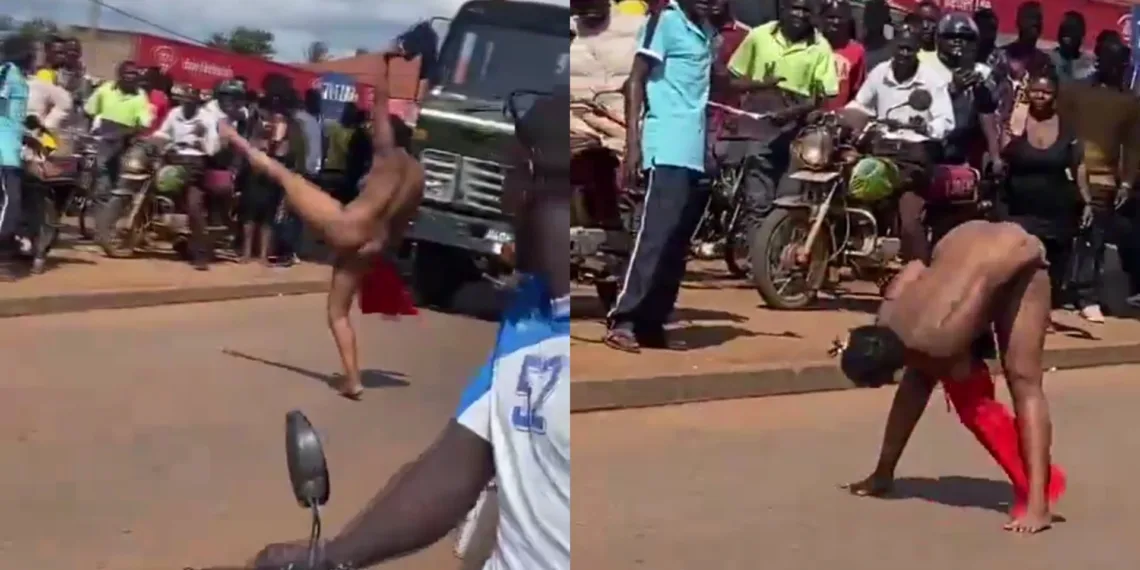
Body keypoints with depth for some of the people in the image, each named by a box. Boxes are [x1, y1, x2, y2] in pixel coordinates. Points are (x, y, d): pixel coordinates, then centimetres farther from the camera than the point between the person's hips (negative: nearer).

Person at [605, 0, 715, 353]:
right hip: (668, 150, -8)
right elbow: (636, 80, -8)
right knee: (656, 235, -15)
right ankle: (622, 321, -15)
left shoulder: (706, 32, 17)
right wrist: (632, 142, -16)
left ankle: (651, 324, 10)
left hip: (697, 153, 8)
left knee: (677, 244, 6)